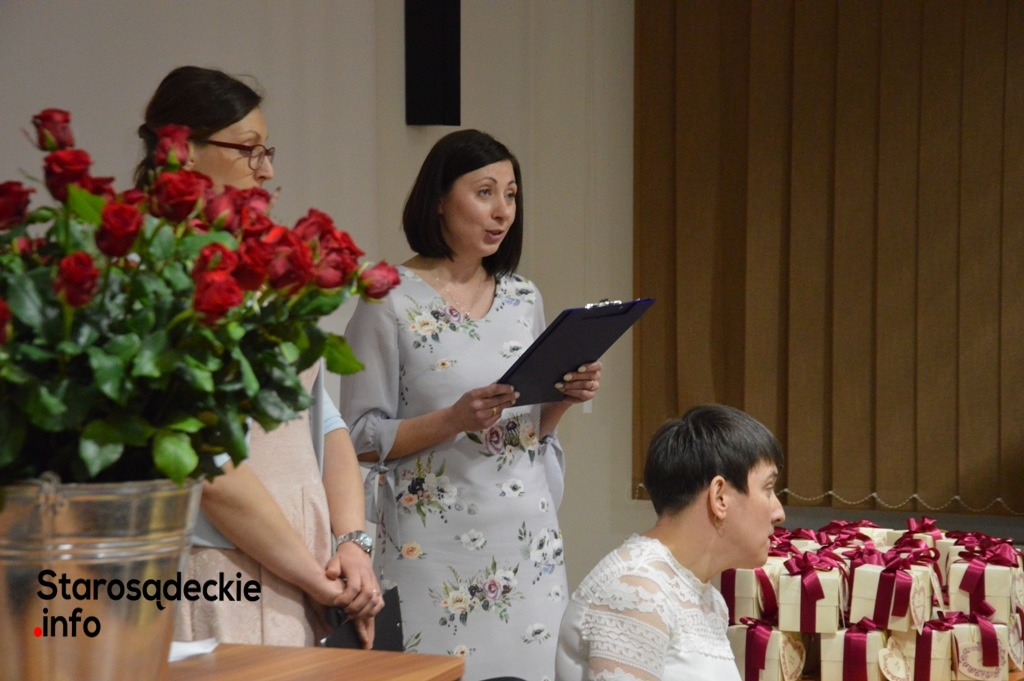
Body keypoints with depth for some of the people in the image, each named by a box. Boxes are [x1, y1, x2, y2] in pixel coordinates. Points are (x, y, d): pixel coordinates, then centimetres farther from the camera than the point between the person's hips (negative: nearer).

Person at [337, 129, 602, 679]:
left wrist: (565, 398, -3)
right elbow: (362, 438, -8)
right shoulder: (390, 303, -7)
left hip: (529, 537, 5)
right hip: (436, 542, -5)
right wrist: (455, 419, -20)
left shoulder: (524, 298, 11)